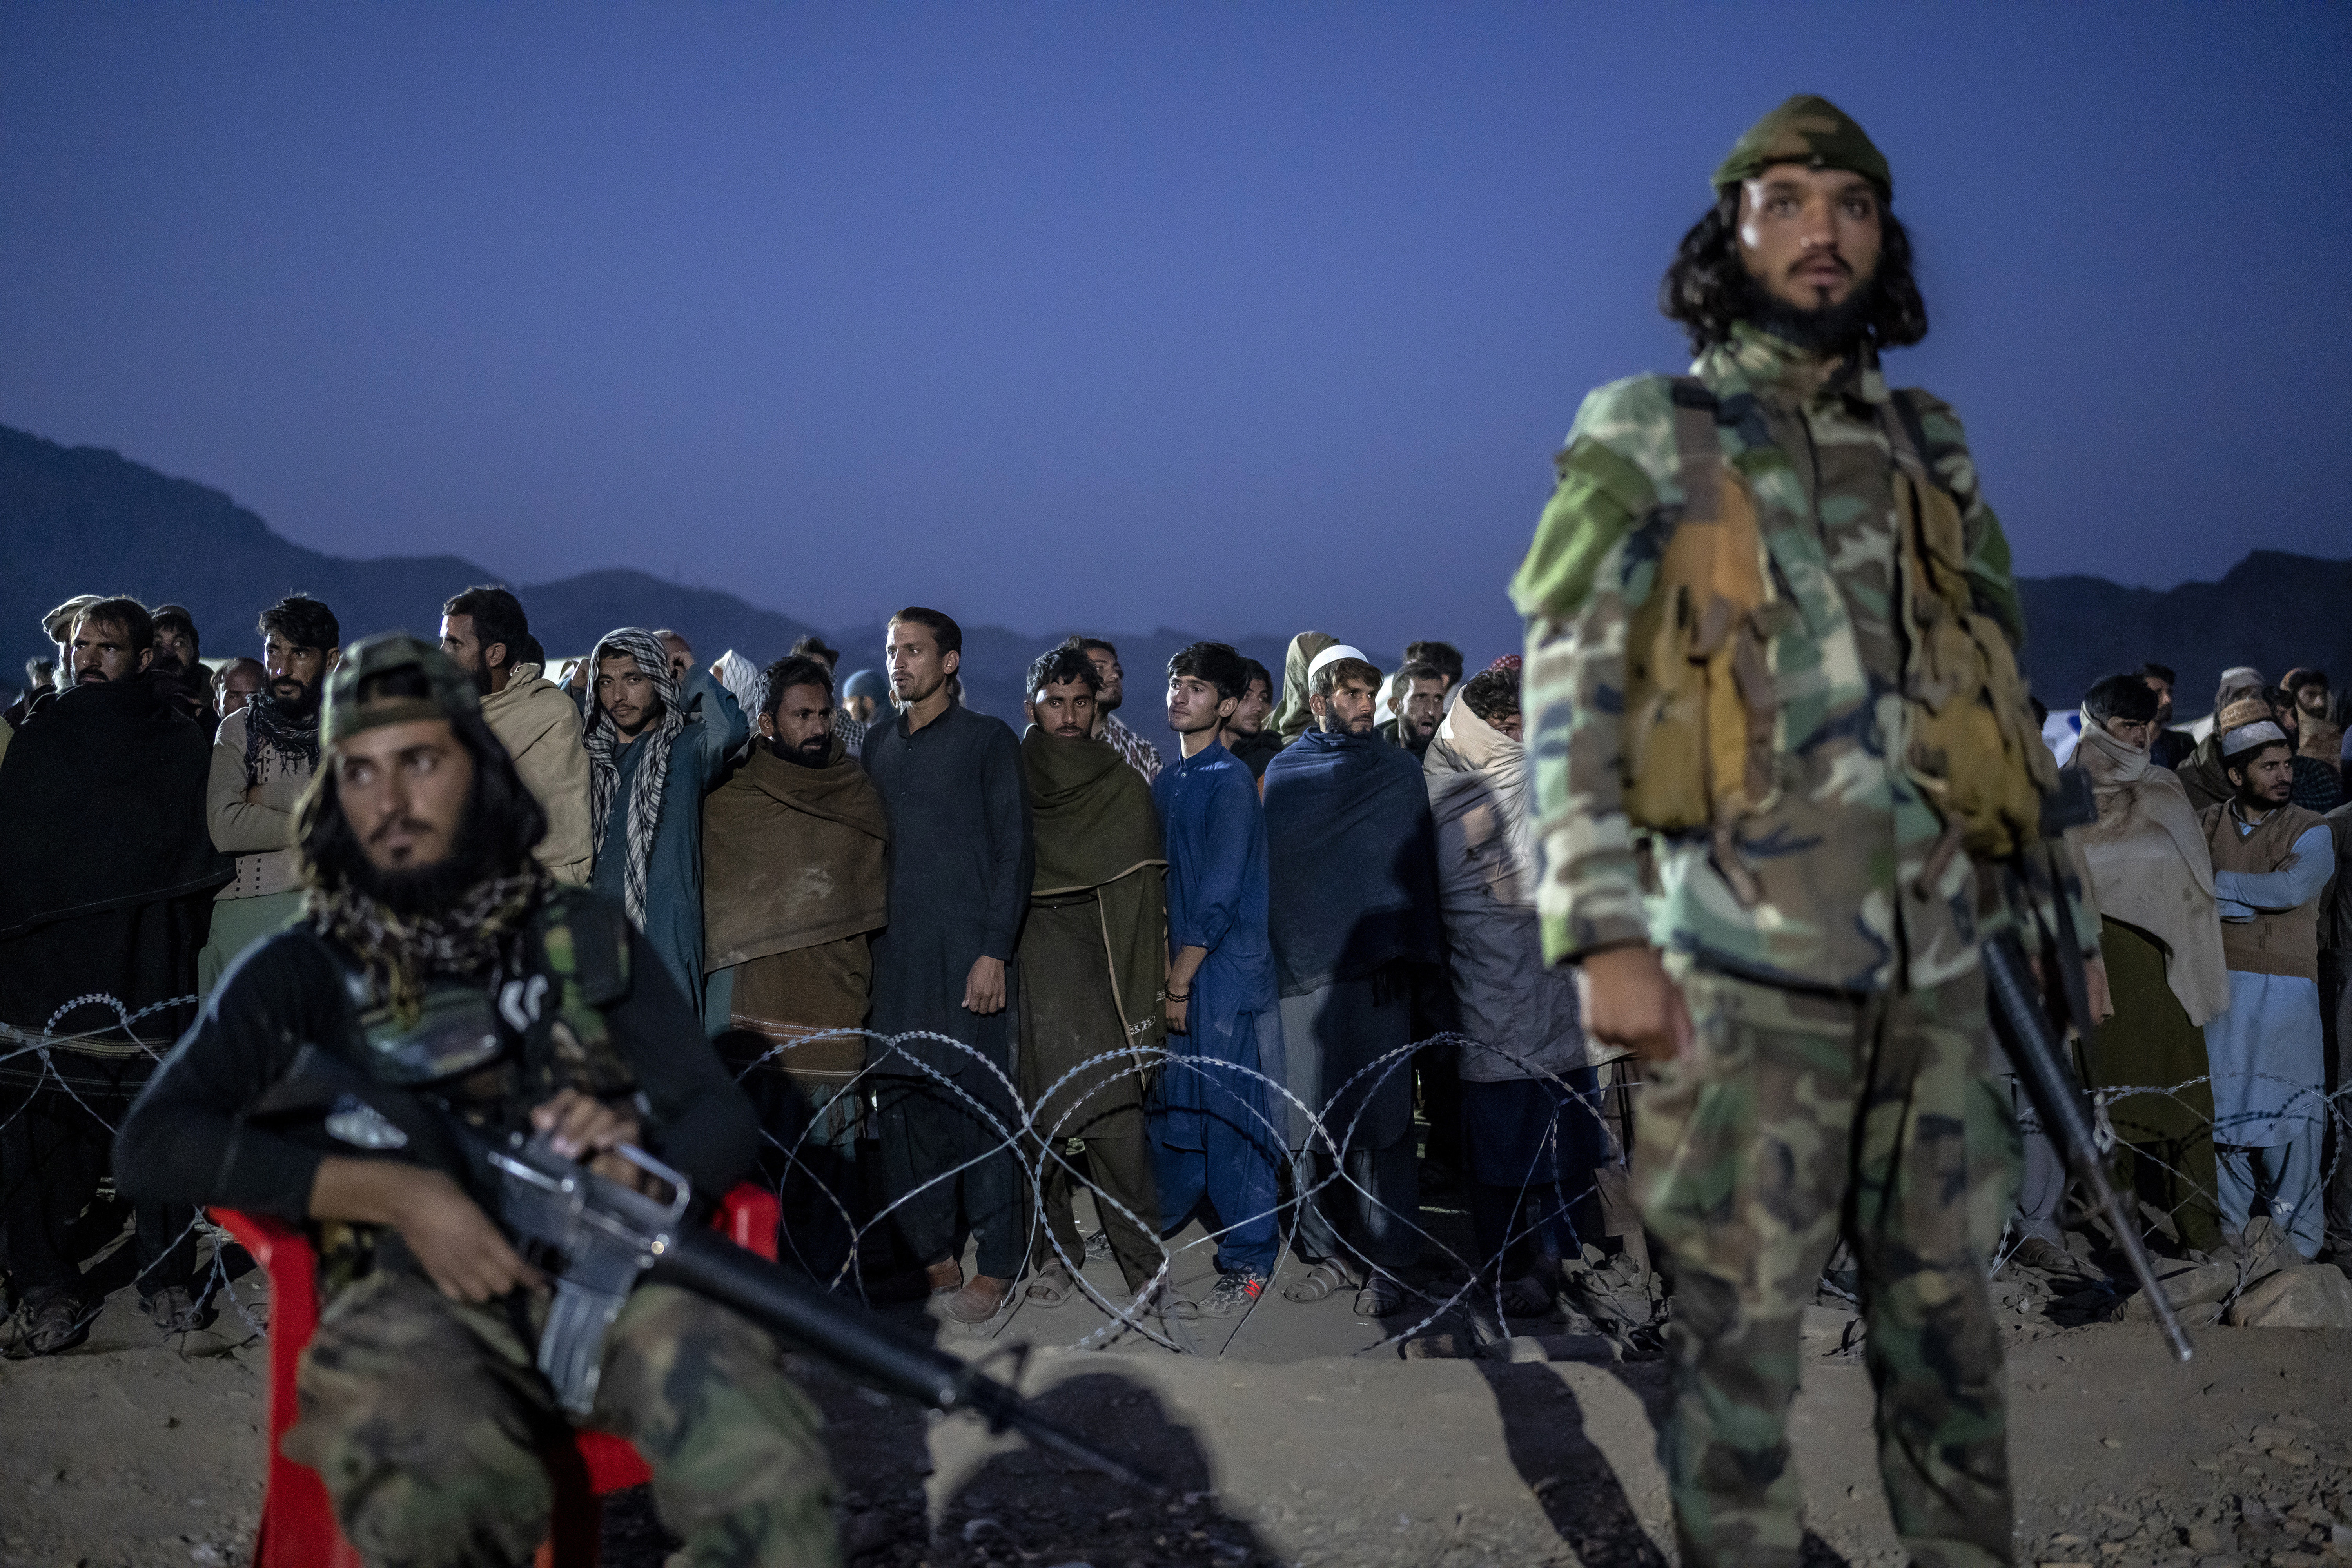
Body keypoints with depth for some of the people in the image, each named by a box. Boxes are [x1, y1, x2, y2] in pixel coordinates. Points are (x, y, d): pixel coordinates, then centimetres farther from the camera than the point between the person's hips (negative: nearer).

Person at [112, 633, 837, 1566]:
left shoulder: (586, 938, 19)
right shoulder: (301, 974, 14)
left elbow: (724, 1125, 15)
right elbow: (150, 1145, 0)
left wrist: (639, 1149, -11)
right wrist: (396, 1192, -12)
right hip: (416, 1296, -1)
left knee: (772, 1483, -31)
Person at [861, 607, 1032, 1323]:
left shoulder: (988, 740, 2)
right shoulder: (878, 745, 16)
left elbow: (1013, 851, -3)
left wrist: (995, 951, -12)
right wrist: (863, 946, 9)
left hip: (969, 955, -5)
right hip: (896, 959, 5)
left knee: (977, 1102, -6)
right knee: (902, 1103, 3)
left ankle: (995, 1267, -1)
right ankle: (934, 1257, 11)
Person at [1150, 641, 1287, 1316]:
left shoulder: (1230, 783, -10)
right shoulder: (1166, 781, 13)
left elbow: (1220, 896, -14)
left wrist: (1181, 982, -13)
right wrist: (1162, 973, 9)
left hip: (1227, 978, -7)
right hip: (1176, 975, 7)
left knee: (1229, 1119, -2)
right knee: (1172, 1103, 14)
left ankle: (1249, 1263, 6)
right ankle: (1159, 1218, 31)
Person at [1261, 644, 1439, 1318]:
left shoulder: (1397, 772, 7)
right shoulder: (1284, 773, 13)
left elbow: (1410, 864, 1)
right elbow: (1272, 862, 13)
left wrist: (1400, 952, -9)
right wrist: (1277, 951, 6)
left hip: (1373, 965, -2)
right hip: (1303, 965, 2)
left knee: (1379, 1111, -5)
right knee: (1311, 1114, 2)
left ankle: (1387, 1264, 0)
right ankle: (1332, 1250, 12)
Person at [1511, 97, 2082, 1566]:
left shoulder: (1933, 449, 15)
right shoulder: (1647, 440, 1)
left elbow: (2005, 687, 20)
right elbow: (1570, 696, -5)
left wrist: (2056, 896, 15)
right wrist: (1605, 932, -14)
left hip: (1938, 959, 4)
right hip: (1746, 960, -4)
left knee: (1947, 1308, 11)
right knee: (1742, 1323, 1)